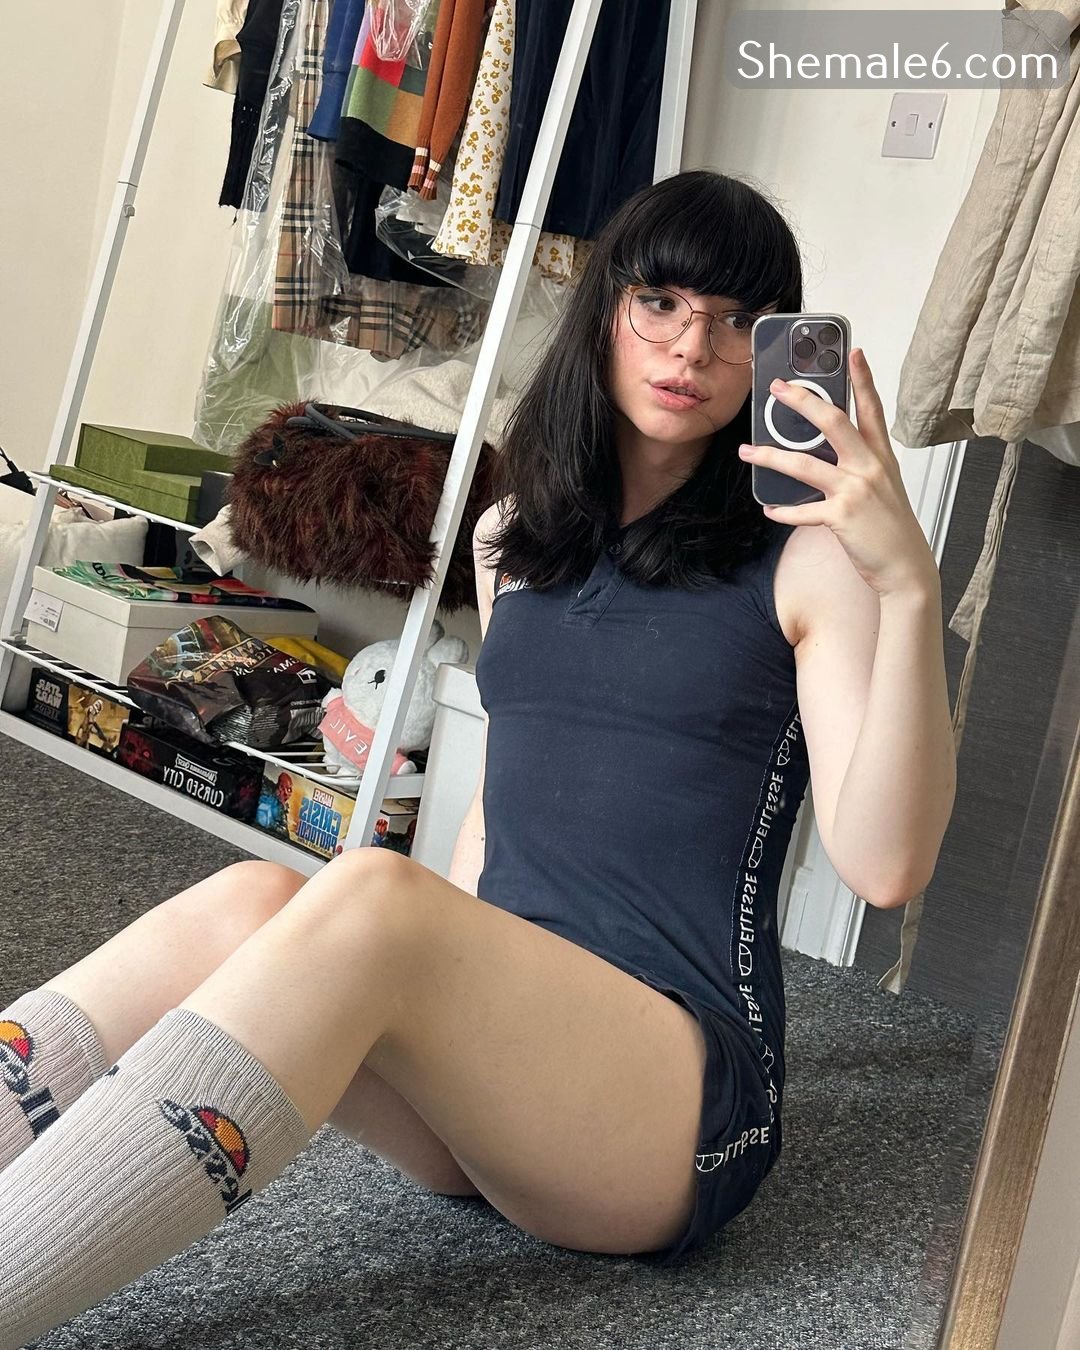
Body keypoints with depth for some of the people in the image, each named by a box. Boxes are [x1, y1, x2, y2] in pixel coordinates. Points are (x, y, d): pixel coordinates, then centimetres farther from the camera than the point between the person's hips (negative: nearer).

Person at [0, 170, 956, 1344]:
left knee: (366, 898, -31)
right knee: (247, 903, -25)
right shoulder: (514, 536, 15)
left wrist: (910, 587, -24)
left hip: (684, 1086, -5)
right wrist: (437, 983, 14)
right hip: (493, 1034, 5)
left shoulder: (807, 557, -3)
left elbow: (884, 866, -14)